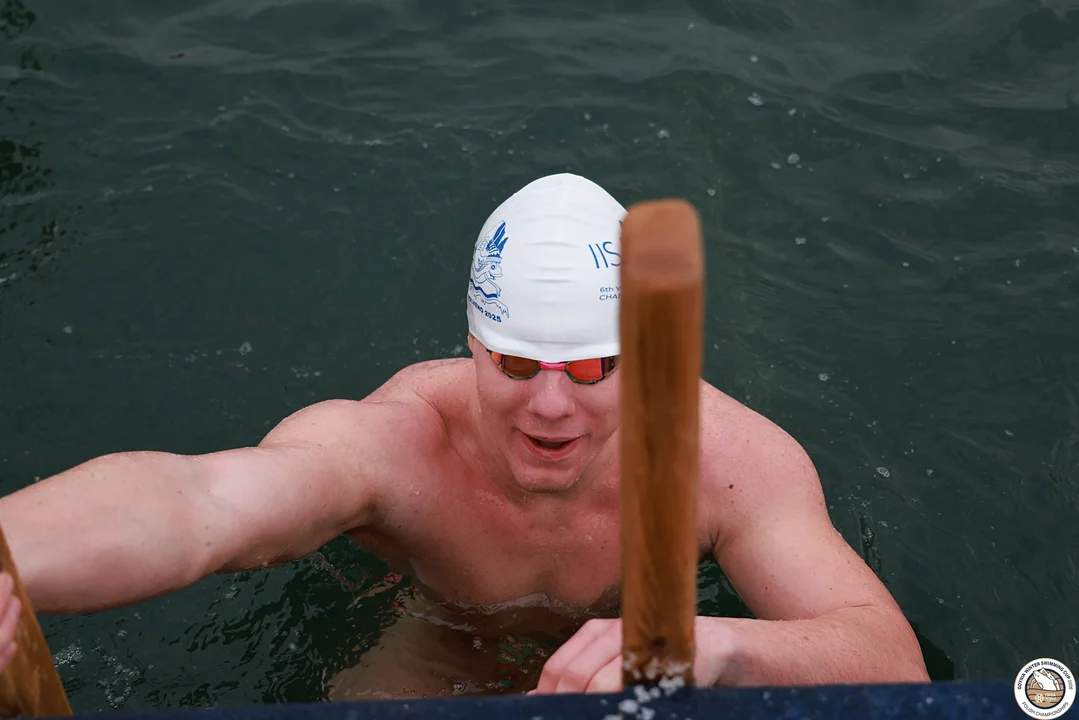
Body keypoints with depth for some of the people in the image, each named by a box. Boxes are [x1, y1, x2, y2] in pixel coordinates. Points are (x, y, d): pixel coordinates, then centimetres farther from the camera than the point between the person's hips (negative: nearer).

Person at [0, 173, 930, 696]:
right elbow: (196, 499, -61)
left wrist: (712, 642, -63)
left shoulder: (733, 455, -36)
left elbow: (896, 667, -41)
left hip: (632, 664, 1)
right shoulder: (395, 440, -41)